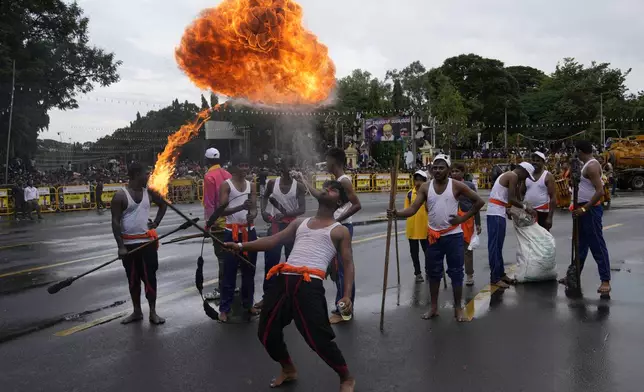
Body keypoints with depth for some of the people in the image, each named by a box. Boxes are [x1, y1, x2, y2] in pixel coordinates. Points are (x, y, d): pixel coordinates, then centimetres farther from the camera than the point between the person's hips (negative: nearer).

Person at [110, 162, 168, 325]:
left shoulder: (149, 192, 3)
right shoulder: (120, 195, -9)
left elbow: (163, 204, 21)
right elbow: (115, 222, -10)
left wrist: (156, 222, 8)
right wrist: (121, 246, -16)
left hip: (148, 242, 2)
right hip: (129, 244, -2)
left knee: (150, 277, 3)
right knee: (133, 279, 10)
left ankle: (153, 312, 11)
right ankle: (137, 312, 23)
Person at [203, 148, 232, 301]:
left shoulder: (209, 176, -12)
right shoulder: (227, 174, 8)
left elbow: (209, 202, -15)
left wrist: (208, 221, -8)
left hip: (218, 222, -7)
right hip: (230, 220, 7)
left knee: (222, 256, -5)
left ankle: (222, 289, -1)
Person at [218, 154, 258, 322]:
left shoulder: (251, 186, 9)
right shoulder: (226, 185, -6)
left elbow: (255, 208, 1)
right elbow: (221, 210, -15)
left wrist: (252, 214, -23)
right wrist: (241, 207, -30)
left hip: (250, 231, 5)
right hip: (232, 232, -5)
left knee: (249, 270, 12)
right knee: (229, 272, -3)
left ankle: (248, 304, 25)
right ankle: (224, 309, 5)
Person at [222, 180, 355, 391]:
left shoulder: (340, 231, 12)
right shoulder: (300, 223, 25)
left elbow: (348, 263, 6)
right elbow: (273, 240, 17)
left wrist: (347, 295, -8)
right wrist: (241, 246, 6)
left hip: (310, 284, -5)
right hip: (283, 280, 6)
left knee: (319, 338, -12)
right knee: (266, 332, 10)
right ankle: (288, 370, 37)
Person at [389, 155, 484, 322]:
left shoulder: (456, 186, -6)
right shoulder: (425, 187, 0)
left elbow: (479, 201, -1)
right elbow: (413, 209, -7)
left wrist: (463, 218, -7)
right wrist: (397, 213, -26)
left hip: (453, 235, -3)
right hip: (433, 236, 3)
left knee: (456, 272, 3)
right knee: (433, 272, 10)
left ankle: (458, 309, 15)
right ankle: (434, 308, 23)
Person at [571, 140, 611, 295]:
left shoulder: (592, 166, -18)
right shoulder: (587, 165, 12)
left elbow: (600, 191, -26)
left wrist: (584, 208, -24)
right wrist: (579, 207, 18)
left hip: (590, 210, -10)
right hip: (584, 209, 10)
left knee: (597, 245, -5)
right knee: (581, 244, 17)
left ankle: (605, 281, 0)